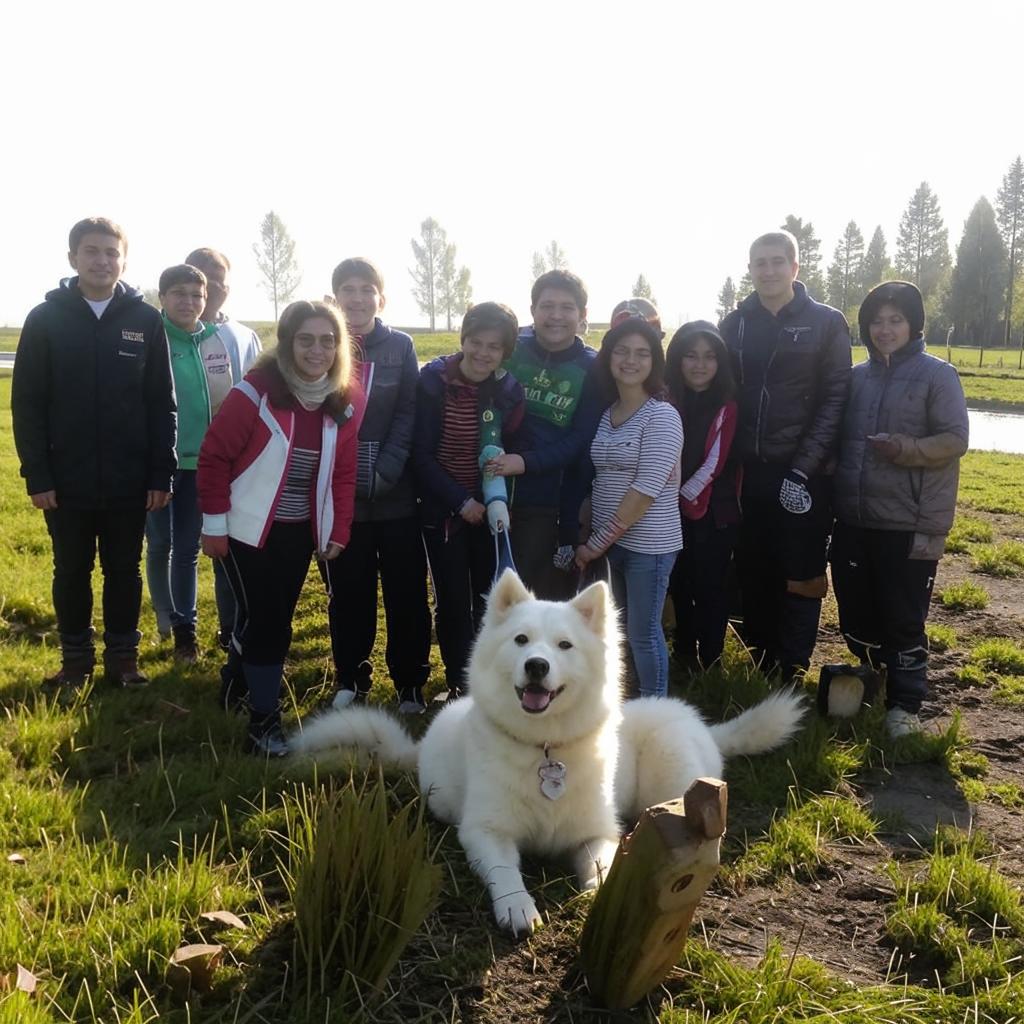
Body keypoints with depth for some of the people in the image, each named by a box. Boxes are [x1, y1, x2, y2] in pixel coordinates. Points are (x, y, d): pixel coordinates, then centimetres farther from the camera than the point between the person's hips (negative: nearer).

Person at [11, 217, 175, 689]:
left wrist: (161, 473, -4)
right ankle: (75, 658, 26)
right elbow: (27, 405, -1)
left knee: (124, 572, 10)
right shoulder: (45, 319, 0)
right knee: (72, 573, 12)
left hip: (129, 480, 0)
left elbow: (161, 404, 1)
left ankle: (123, 657, 24)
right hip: (67, 480, 0)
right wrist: (36, 475, -7)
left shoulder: (146, 321, 1)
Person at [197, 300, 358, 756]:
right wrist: (214, 525, -12)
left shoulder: (342, 401, 0)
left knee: (277, 619, 15)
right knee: (265, 621, -4)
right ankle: (263, 722, 10)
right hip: (250, 529, -5)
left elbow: (343, 473, 5)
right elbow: (214, 456, -13)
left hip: (301, 532, 5)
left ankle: (240, 680, 41)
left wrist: (339, 531, 3)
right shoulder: (256, 391, -17)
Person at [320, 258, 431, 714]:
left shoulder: (400, 346, 4)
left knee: (406, 591, 4)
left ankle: (410, 681, 18)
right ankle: (351, 679, 24)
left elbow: (407, 416, -1)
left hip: (395, 493, 0)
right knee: (347, 592, 9)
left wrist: (384, 472, -13)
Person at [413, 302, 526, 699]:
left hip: (492, 512, 3)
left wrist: (499, 501, -13)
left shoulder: (509, 390, -2)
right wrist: (460, 501, -18)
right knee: (453, 603, 4)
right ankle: (458, 688, 19)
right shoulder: (434, 382, -12)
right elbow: (421, 454, -12)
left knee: (491, 602, 9)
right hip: (443, 512, -3)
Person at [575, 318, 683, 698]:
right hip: (611, 541, 6)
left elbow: (645, 492, -19)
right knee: (624, 628, 16)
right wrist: (585, 532, -1)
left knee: (643, 633, 3)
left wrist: (595, 545, -16)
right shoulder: (605, 413, 7)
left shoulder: (662, 417, -14)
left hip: (648, 545, -6)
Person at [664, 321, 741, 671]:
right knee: (680, 586, 15)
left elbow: (715, 463, -10)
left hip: (713, 513, -3)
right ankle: (684, 655, 30)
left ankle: (710, 665, 10)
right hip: (672, 511, 3)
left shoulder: (726, 406, -5)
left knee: (710, 588, 1)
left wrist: (686, 494, -13)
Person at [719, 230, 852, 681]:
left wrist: (803, 469, -13)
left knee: (800, 577, 2)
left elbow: (835, 400, -5)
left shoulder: (826, 323, -1)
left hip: (804, 473, -3)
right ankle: (759, 668, 23)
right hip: (749, 471, 3)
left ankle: (788, 677, 12)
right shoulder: (735, 324, 8)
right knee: (753, 575, 9)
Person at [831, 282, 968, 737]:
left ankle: (904, 706, 18)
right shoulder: (857, 377, 11)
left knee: (903, 620, 3)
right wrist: (833, 490, 7)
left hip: (908, 525, -5)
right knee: (855, 613, 14)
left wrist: (904, 449, -24)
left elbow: (955, 439, -9)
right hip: (853, 521, 5)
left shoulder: (937, 375, -4)